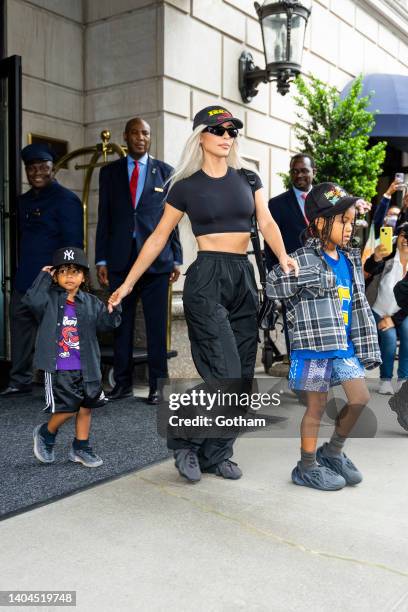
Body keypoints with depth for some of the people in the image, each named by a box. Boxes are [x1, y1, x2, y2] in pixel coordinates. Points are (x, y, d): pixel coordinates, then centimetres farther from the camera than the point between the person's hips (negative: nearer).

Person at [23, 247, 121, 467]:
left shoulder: (90, 302, 6)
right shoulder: (49, 298, -3)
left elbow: (107, 323, -1)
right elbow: (31, 300, -22)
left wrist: (114, 308, -17)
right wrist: (43, 276, -16)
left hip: (86, 367, 4)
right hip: (59, 369, -4)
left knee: (86, 407, 10)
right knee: (68, 408, -6)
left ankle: (80, 448, 27)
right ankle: (45, 434, 24)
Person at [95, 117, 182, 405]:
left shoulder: (165, 172, 9)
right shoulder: (110, 172, 13)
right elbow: (104, 218, 10)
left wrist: (177, 259, 2)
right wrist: (101, 259, 4)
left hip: (156, 259, -1)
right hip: (121, 259, 2)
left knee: (157, 324, 0)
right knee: (121, 323, 5)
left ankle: (157, 384, 8)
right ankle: (123, 382, 15)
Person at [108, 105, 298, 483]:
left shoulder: (247, 178, 12)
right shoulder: (186, 186, 2)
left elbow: (266, 222, 1)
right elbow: (159, 237, 4)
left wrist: (283, 257, -19)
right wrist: (127, 284, 3)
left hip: (244, 278, 5)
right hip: (206, 279, -5)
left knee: (242, 377, 5)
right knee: (225, 374, -13)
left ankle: (217, 454, 19)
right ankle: (186, 443, 9)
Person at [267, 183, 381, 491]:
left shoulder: (351, 260, 11)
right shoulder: (303, 261, -12)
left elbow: (359, 305, 14)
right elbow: (271, 285, -13)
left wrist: (366, 346, 12)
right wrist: (304, 314, -4)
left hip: (344, 345, 7)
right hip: (314, 345, -7)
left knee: (360, 398, 8)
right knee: (317, 406, 3)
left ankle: (333, 452, 30)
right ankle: (307, 467, 21)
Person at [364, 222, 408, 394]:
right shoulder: (387, 257, -12)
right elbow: (369, 269, -34)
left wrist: (393, 319, -15)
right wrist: (376, 258, -56)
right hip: (380, 311, -2)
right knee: (389, 337, -23)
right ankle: (385, 379, -4)